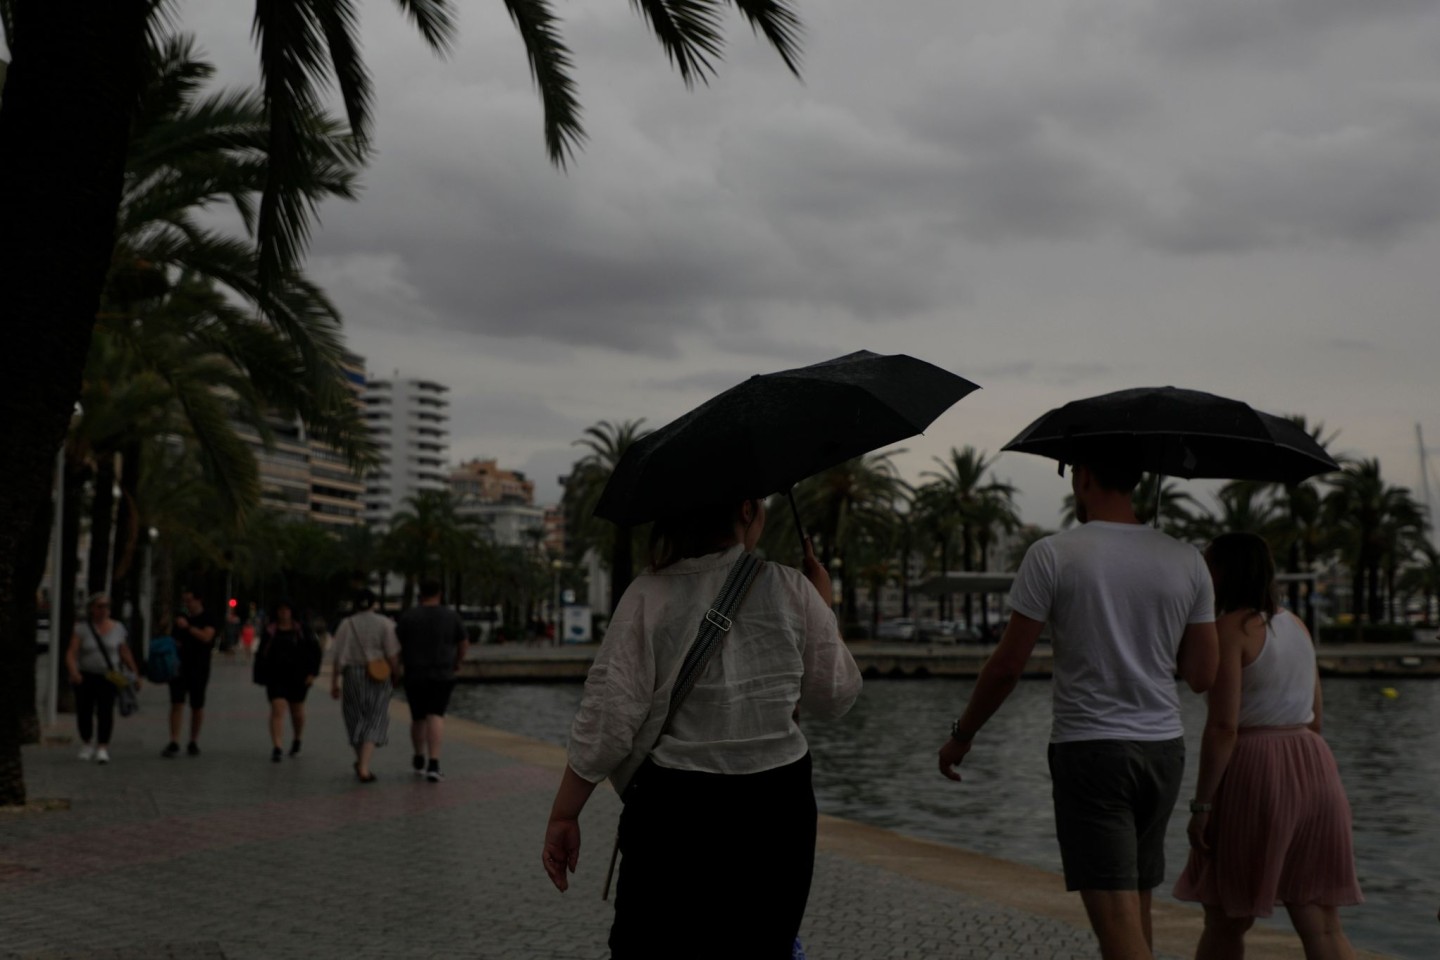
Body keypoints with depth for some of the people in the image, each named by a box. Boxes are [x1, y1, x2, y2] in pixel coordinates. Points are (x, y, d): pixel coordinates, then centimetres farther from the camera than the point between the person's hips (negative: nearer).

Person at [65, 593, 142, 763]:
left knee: (106, 711, -15)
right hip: (85, 677, 0)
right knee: (84, 713, 3)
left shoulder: (117, 628, 5)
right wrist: (74, 672, -27)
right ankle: (86, 745, 27)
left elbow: (125, 653, 13)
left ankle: (102, 748, -13)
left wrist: (135, 673, 13)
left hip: (108, 678, 0)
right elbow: (71, 654, -10)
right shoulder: (82, 628, -2)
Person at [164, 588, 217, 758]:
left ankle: (194, 742, 19)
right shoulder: (179, 617, 12)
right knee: (177, 704, -8)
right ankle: (174, 743, -10)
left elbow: (206, 637, -19)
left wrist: (188, 626, -21)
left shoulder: (207, 619, -2)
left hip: (199, 669, -3)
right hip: (178, 666, 3)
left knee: (197, 706, 6)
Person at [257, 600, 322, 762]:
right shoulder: (270, 631, 2)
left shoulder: (302, 631, -2)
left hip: (298, 678, 0)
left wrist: (312, 672, -6)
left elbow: (314, 651, 1)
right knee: (277, 709, -13)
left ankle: (297, 741, 38)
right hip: (276, 677, 0)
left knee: (297, 710, 15)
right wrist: (262, 675, 8)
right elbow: (261, 653, 10)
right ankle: (277, 747, -18)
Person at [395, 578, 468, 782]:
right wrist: (457, 662, 27)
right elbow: (464, 644, 8)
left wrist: (400, 665, 18)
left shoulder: (408, 617, -3)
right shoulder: (451, 616, 0)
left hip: (415, 675, 1)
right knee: (436, 717, -7)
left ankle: (419, 760, 34)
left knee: (418, 718, 17)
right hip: (442, 675, -1)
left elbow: (396, 645, -1)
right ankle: (433, 765, -21)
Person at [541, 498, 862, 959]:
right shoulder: (791, 591, -3)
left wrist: (563, 815, -1)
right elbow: (834, 697, 7)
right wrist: (824, 604, 20)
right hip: (774, 813, 2)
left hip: (674, 813, -1)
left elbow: (607, 719, -10)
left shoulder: (648, 595, -6)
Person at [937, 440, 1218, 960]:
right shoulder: (1187, 561, 4)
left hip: (1089, 750, -5)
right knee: (1137, 902, 20)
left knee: (1117, 916, -8)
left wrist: (961, 735, 7)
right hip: (1163, 748, 5)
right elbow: (1203, 677, 3)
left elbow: (1008, 666, -7)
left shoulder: (1053, 555, -9)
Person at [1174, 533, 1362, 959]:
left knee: (1225, 919, 7)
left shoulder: (1229, 629, -9)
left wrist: (1201, 805, -12)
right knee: (1321, 924, 4)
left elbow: (1222, 726, -16)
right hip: (1312, 772, 7)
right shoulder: (1295, 626, 15)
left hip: (1252, 776, -7)